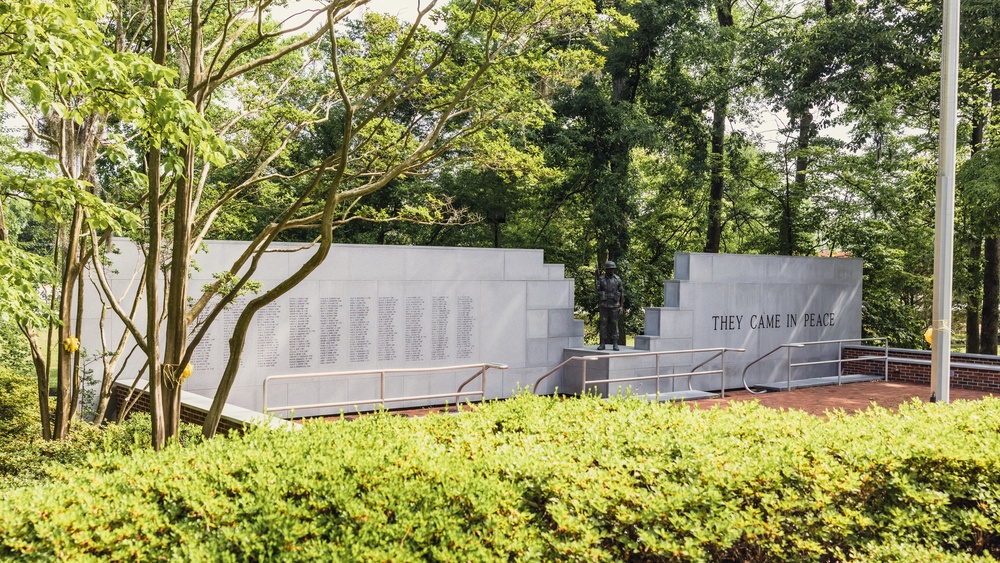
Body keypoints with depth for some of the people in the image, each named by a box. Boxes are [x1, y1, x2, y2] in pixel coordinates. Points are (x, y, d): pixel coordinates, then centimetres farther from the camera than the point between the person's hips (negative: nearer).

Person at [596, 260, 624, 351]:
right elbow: (598, 293, 4)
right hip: (604, 306, 0)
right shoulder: (601, 279, 2)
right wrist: (598, 305, -1)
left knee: (614, 325, 1)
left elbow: (622, 294, 4)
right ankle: (602, 344, 4)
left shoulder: (618, 280, 3)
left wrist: (621, 306, -1)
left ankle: (615, 344, 5)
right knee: (603, 324, 0)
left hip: (615, 306, 0)